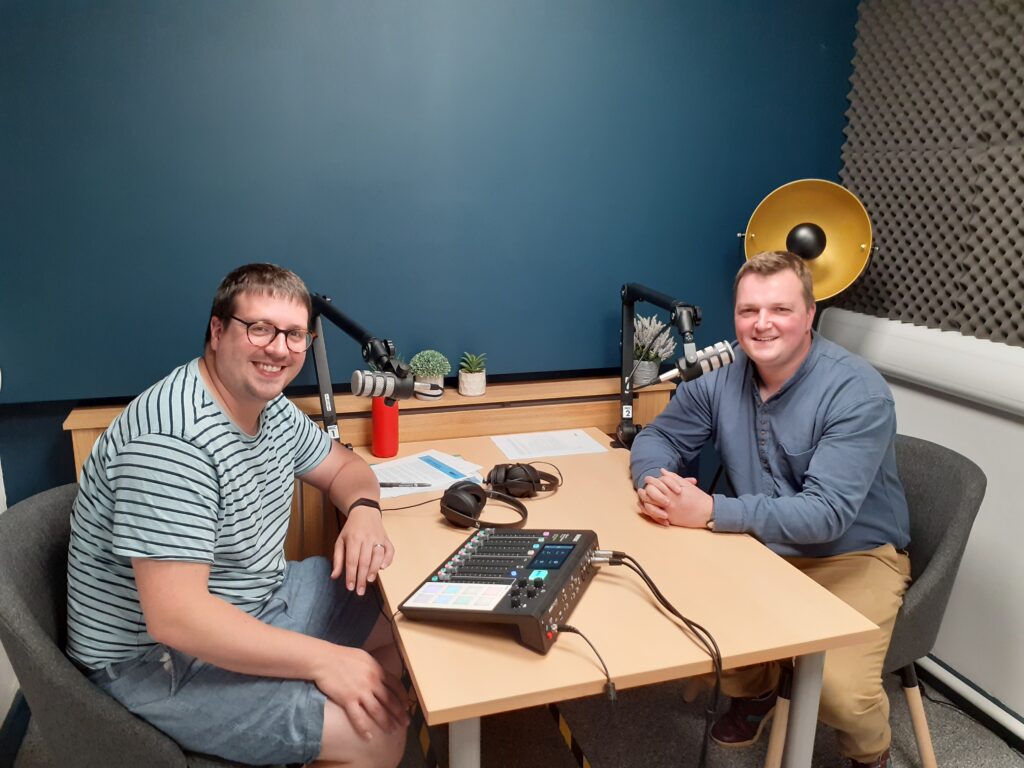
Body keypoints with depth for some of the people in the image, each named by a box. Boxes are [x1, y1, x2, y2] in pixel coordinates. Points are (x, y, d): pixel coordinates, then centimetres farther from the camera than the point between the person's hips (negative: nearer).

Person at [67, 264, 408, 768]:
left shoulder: (270, 405, -1)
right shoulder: (173, 440, -30)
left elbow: (342, 466, 13)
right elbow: (175, 617, -33)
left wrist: (363, 510, -11)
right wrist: (322, 660, -29)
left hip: (257, 601, 10)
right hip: (157, 660, -9)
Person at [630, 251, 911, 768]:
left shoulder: (858, 393, -22)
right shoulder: (721, 379, -7)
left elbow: (826, 514, -29)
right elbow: (657, 437, 3)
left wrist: (711, 512, -37)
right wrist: (654, 481, -22)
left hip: (853, 555, -4)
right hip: (765, 548, 5)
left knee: (840, 691, -26)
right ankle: (754, 688, 18)